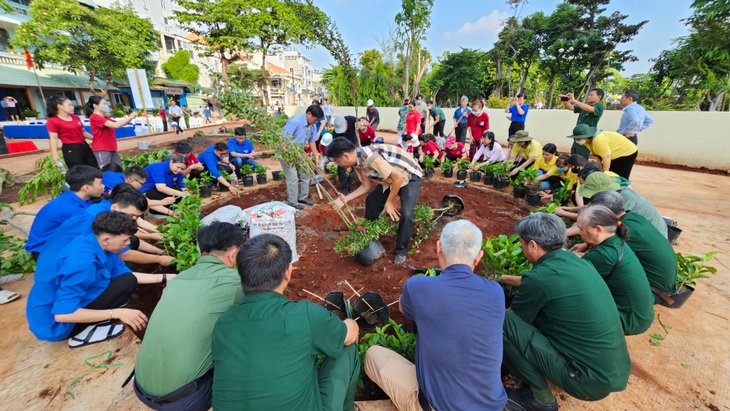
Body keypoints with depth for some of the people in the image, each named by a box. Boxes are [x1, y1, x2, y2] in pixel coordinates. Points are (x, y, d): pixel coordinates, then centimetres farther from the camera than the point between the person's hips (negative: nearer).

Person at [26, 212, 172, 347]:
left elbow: (128, 274, 6)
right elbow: (62, 314, -32)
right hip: (54, 324, -8)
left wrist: (164, 277, 2)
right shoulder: (82, 261, -32)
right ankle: (84, 332, -8)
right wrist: (116, 313, -29)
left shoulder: (98, 246, -6)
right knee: (126, 282, -18)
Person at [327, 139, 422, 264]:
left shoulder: (370, 157, -36)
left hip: (410, 176, -9)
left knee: (406, 214, -20)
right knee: (371, 201, 9)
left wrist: (389, 202, -21)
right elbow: (367, 186, 4)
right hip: (391, 178, 9)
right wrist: (346, 199, -3)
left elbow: (399, 177, -32)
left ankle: (401, 251, 2)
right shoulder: (358, 162, -7)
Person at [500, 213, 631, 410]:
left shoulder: (539, 277, -23)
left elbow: (515, 319, -5)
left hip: (590, 383, -8)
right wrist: (503, 278, 33)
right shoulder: (577, 261, 1)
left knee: (503, 322, -15)